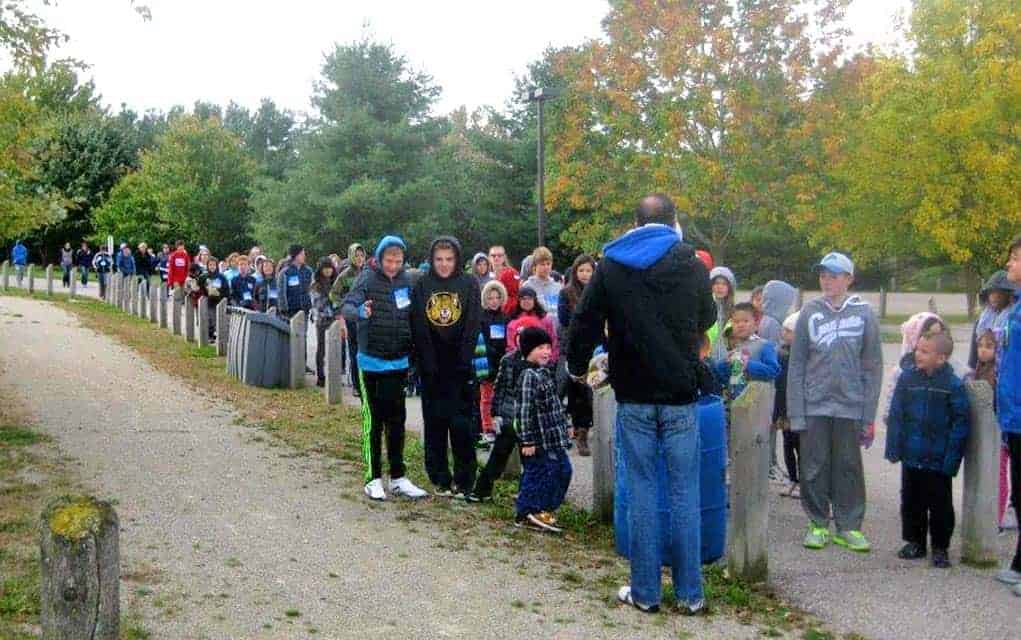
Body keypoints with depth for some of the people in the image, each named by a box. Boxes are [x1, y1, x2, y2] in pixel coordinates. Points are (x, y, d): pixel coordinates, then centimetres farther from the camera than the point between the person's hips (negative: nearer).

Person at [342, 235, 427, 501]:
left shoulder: (406, 281, 2)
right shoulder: (368, 279, -10)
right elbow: (347, 307, -23)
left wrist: (412, 356, 7)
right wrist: (360, 311, -44)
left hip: (398, 362, 4)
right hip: (371, 362, -4)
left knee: (396, 420, 10)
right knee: (373, 420, 2)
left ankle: (398, 478, 19)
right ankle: (373, 479, 10)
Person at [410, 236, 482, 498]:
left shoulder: (469, 284, 1)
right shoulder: (422, 286, 3)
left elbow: (472, 326, -3)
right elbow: (418, 329, -1)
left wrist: (462, 362, -11)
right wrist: (427, 364, -9)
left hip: (460, 368, -2)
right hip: (431, 368, 2)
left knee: (461, 424, -2)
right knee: (435, 423, 7)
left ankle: (464, 481, 6)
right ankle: (440, 479, 16)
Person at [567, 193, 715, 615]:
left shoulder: (610, 266, 0)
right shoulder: (693, 265, 0)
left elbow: (584, 323, 1)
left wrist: (577, 366, 19)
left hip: (633, 397, 0)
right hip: (680, 395, 0)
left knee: (642, 493, 7)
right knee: (685, 494, 7)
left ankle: (645, 592, 13)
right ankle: (689, 593, 12)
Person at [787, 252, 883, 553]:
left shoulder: (864, 313, 1)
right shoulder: (810, 312, 3)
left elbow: (873, 366, 3)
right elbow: (796, 364, 4)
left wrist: (869, 415, -2)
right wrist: (796, 412, -3)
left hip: (850, 405, -1)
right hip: (814, 405, 1)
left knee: (849, 467, 6)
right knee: (814, 467, 5)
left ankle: (849, 526, 17)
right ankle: (818, 524, 18)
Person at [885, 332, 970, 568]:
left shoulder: (953, 385, -11)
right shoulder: (907, 379, -2)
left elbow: (961, 424, -10)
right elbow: (896, 416, 2)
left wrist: (952, 459, -13)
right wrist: (894, 448, -3)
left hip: (938, 460, -4)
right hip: (911, 457, 4)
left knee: (940, 506, 7)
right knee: (911, 503, 15)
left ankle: (940, 547, 21)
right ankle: (915, 542, 30)